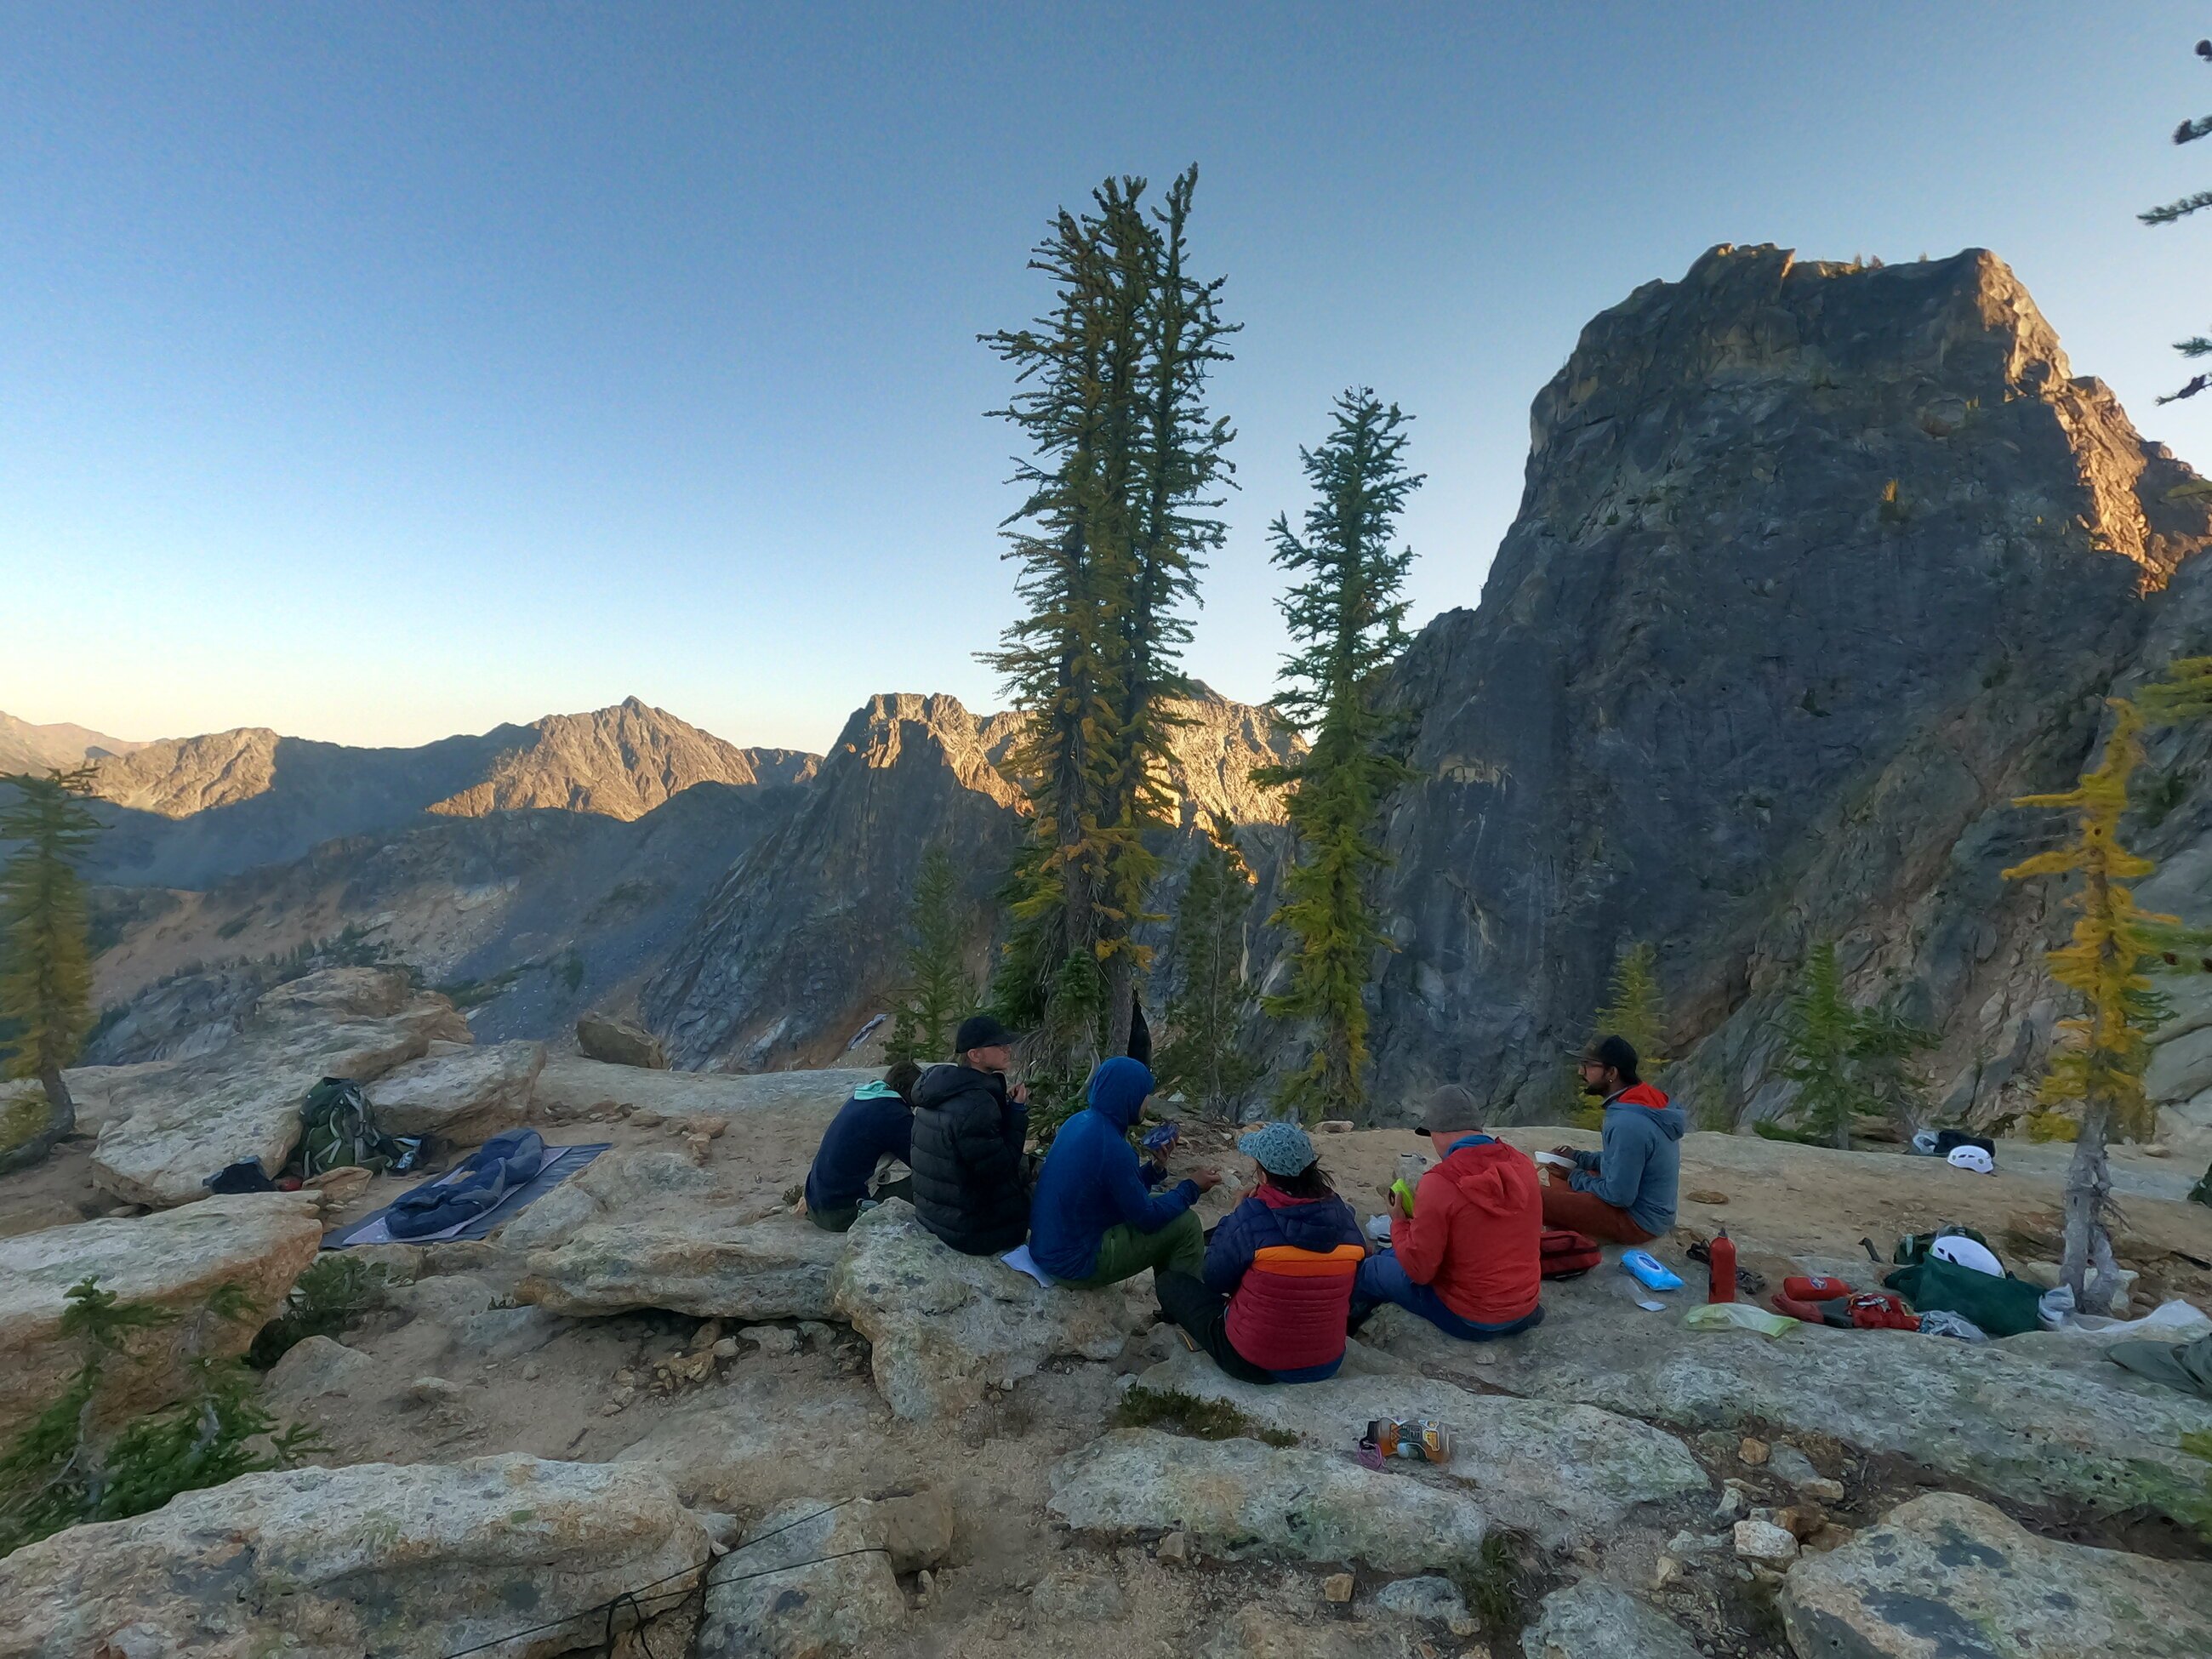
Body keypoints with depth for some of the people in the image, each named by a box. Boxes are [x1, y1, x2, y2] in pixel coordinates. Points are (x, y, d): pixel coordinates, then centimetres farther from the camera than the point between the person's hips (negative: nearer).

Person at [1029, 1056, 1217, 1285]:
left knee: (1159, 1204, 19)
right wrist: (1191, 1188, -3)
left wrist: (1156, 1167, 1)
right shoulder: (1111, 1147, -25)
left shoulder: (1080, 1121, 1)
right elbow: (1147, 1218, -15)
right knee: (1186, 1223, -4)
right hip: (1073, 1262, -9)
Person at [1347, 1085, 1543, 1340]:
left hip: (1470, 1320, -6)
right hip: (1525, 1310, 6)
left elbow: (1418, 1270, -18)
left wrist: (1399, 1222, -1)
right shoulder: (1522, 1164, -6)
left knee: (1370, 1269, 16)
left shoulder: (1439, 1183, -25)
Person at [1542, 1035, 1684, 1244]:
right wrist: (1578, 1158, 8)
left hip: (1638, 1220, -10)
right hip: (1651, 1209, 10)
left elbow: (1619, 1196, -24)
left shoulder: (1627, 1123, -28)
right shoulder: (1644, 1102, 2)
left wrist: (1576, 1178, -8)